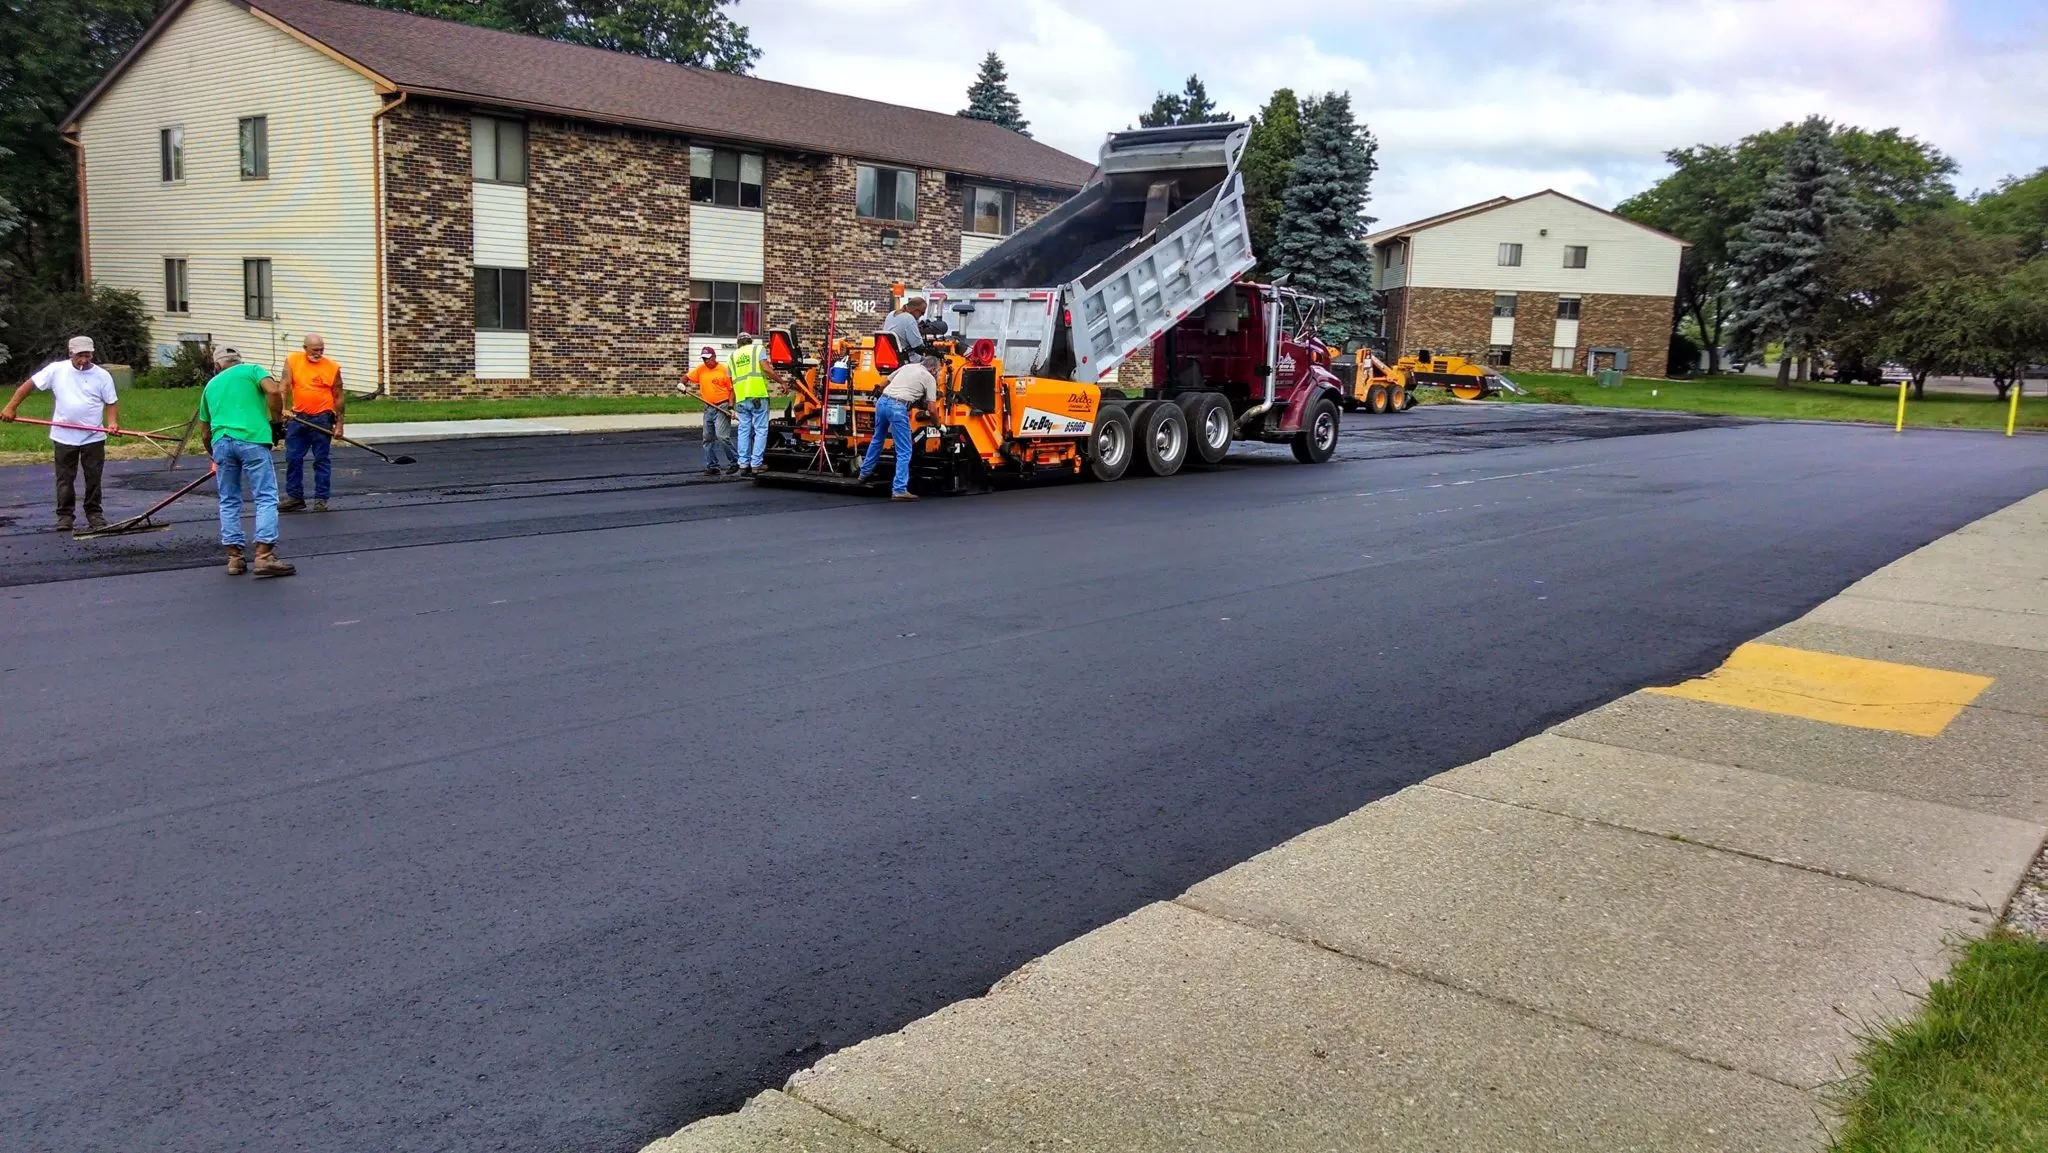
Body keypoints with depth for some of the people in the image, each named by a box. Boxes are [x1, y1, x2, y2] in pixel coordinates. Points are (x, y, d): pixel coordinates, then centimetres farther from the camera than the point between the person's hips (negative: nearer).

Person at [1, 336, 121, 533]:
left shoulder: (102, 375, -1)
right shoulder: (56, 370, -1)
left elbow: (111, 402, 2)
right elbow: (29, 385, 3)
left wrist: (112, 422, -16)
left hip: (94, 437, 0)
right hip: (64, 437, 0)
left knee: (94, 478, 6)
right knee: (65, 479, 6)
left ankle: (94, 513, 17)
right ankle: (65, 515, 13)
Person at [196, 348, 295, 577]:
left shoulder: (210, 385, 27)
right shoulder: (252, 370, 15)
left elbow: (205, 433, 31)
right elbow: (274, 391, -8)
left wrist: (215, 457, 46)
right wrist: (275, 422, 4)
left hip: (221, 442, 4)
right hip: (252, 440, -4)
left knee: (229, 501, 13)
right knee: (266, 497, -3)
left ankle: (234, 558, 13)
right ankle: (264, 556, -12)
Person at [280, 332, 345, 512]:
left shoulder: (332, 368, -3)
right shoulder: (292, 361, 2)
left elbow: (339, 397, 1)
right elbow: (285, 386, -4)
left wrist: (339, 424, -1)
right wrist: (284, 408, -18)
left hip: (322, 419, -2)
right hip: (297, 418, 3)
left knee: (321, 460, 2)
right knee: (293, 458, 7)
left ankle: (321, 499, 9)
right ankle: (295, 497, 17)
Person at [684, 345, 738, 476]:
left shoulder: (724, 370, -8)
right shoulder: (700, 369, 9)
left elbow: (732, 390, -7)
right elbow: (688, 377, 22)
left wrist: (731, 408, -14)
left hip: (722, 408, -7)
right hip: (708, 408, 7)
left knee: (722, 436, -16)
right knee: (708, 438, 7)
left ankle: (734, 462, -4)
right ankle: (711, 466, 12)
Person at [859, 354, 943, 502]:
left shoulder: (906, 366, 23)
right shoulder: (930, 378, 8)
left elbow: (883, 385, 27)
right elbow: (932, 409, 3)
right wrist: (937, 424, 20)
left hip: (882, 402, 7)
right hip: (898, 407, -7)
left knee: (877, 439, 30)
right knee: (904, 451, -1)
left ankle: (865, 472, 44)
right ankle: (899, 490, -7)